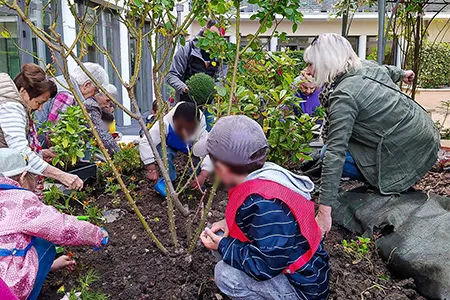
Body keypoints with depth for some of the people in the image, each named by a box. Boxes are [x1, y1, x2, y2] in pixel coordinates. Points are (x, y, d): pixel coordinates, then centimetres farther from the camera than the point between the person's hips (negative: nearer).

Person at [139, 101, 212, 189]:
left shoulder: (202, 129, -37)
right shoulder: (165, 124, -40)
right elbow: (145, 143, -39)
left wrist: (203, 175, -58)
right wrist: (151, 168, -46)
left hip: (193, 147, 1)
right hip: (171, 145, -1)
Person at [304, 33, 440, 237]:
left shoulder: (343, 96, -24)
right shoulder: (366, 66, 0)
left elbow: (335, 153, -30)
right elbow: (387, 71, 25)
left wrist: (324, 212, -30)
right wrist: (402, 74, 51)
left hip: (408, 157, -9)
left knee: (330, 155, -8)